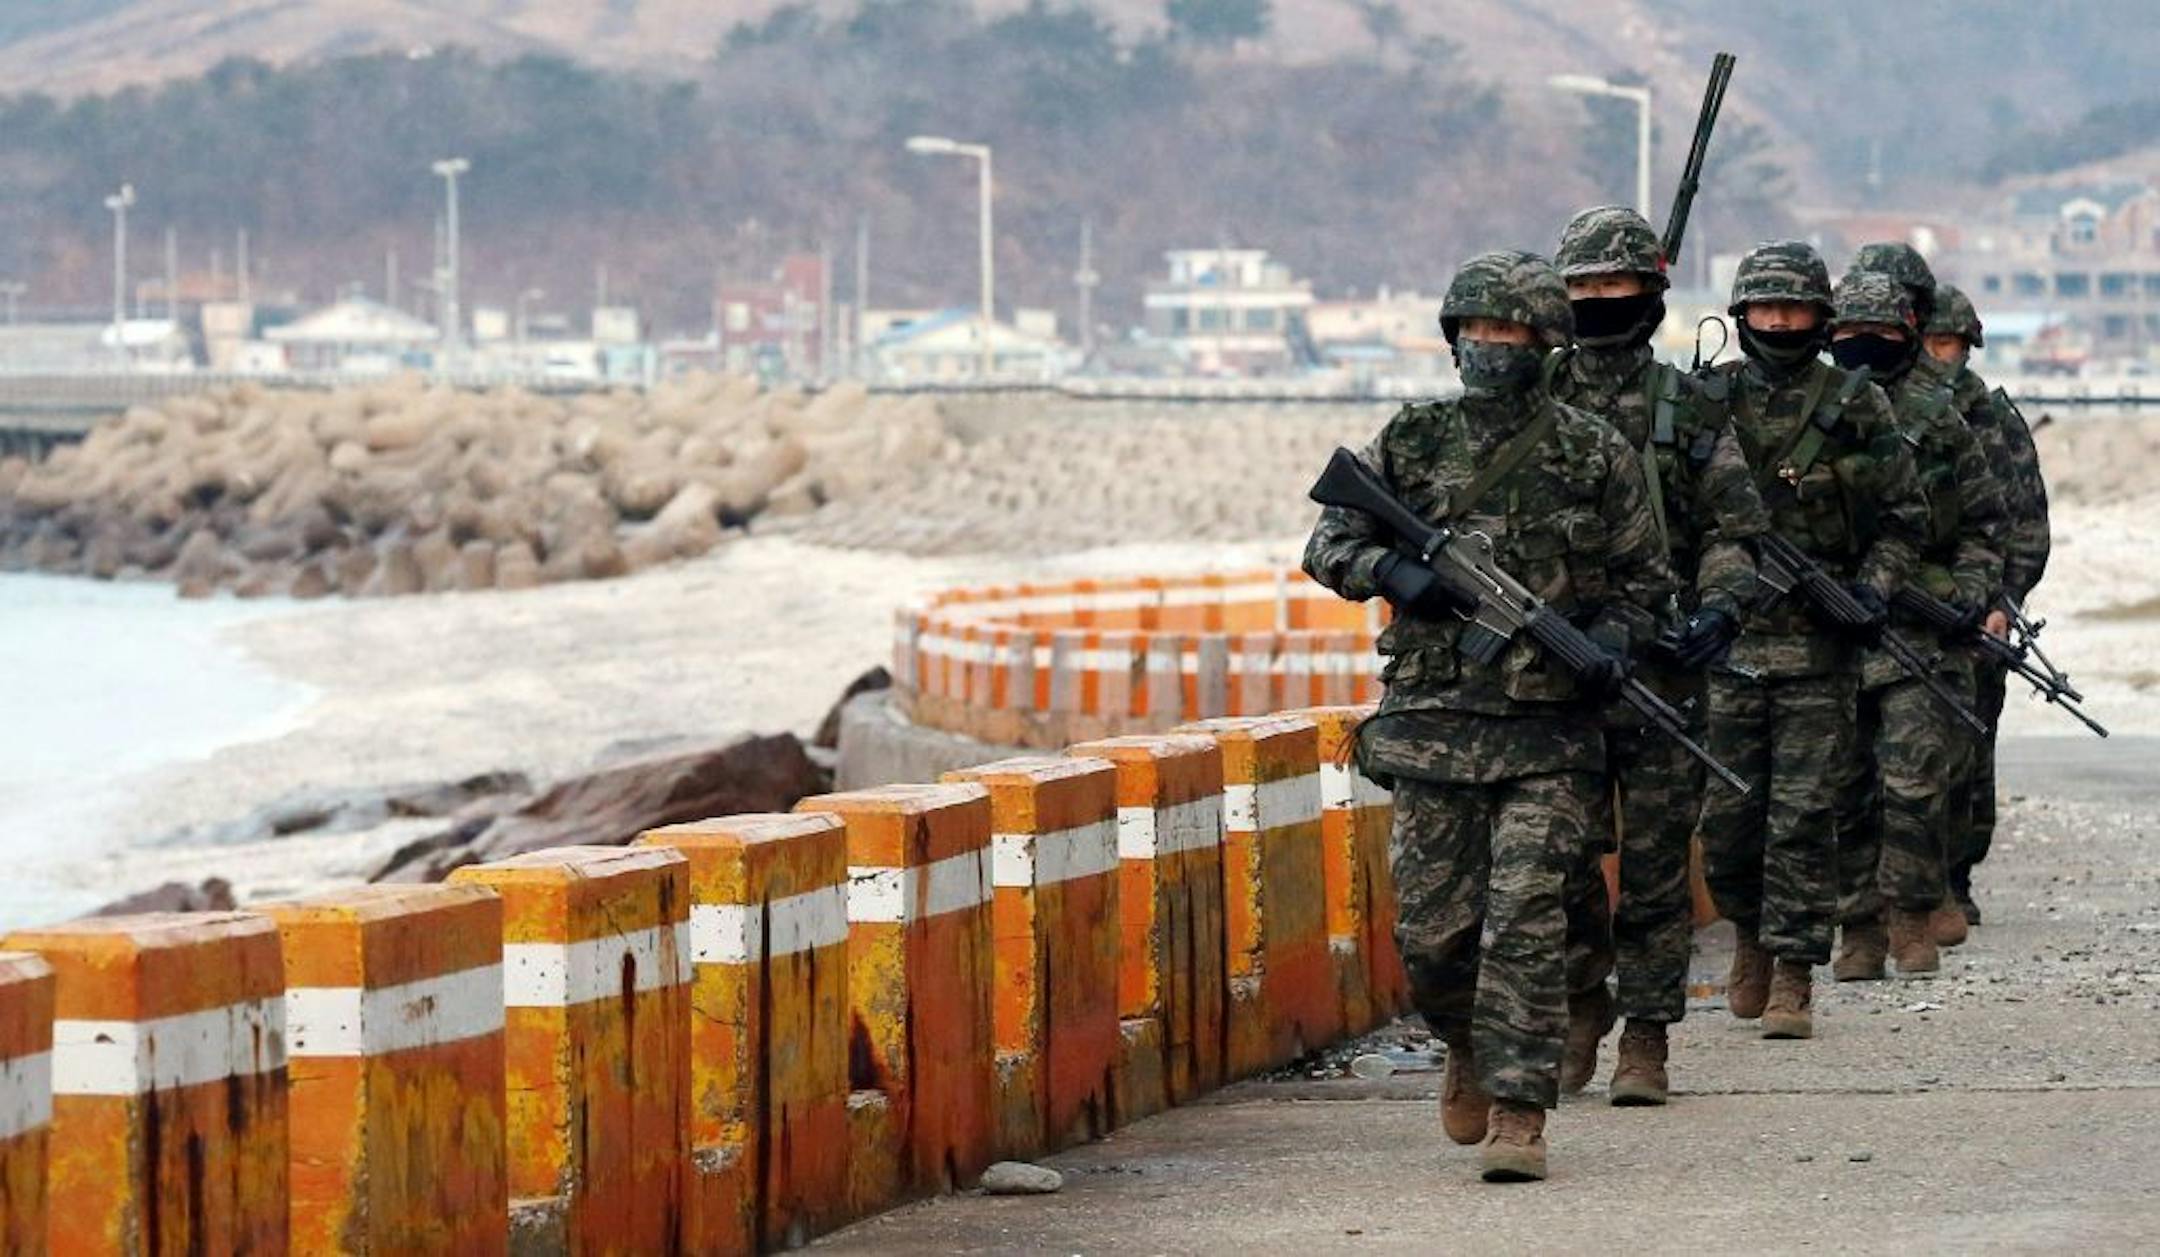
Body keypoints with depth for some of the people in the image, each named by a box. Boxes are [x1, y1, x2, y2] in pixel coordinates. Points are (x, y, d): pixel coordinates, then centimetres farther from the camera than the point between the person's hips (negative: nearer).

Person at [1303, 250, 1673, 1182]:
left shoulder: (1595, 457, 3)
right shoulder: (1412, 442, 7)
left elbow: (1643, 578, 10)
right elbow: (1328, 545, 12)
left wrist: (1610, 644, -9)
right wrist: (1390, 571, -9)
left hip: (1548, 730, -2)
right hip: (1433, 721, 2)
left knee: (1524, 924, -10)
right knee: (1431, 929, 4)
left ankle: (1517, 1112, -6)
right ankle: (1469, 1048, 34)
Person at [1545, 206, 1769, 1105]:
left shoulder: (1688, 407, 5)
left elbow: (1735, 528, 4)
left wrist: (1721, 604, -12)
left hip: (1660, 662, -1)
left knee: (1655, 861, -1)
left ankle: (1646, 1037, 5)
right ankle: (1582, 1003, 22)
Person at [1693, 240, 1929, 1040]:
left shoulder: (1855, 405, 3)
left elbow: (1903, 516, 6)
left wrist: (1874, 588, -9)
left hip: (1817, 643, -2)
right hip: (1724, 636, 2)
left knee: (1802, 813, -5)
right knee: (1729, 813, 5)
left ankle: (1793, 974, -3)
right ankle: (1750, 935, 30)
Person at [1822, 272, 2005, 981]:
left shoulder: (1936, 419, 7)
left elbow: (1984, 523, 13)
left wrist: (1974, 591, -1)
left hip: (1921, 629, -2)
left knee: (1916, 779, -12)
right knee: (1844, 790, 3)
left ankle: (1913, 918, -1)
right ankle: (1860, 929, 10)